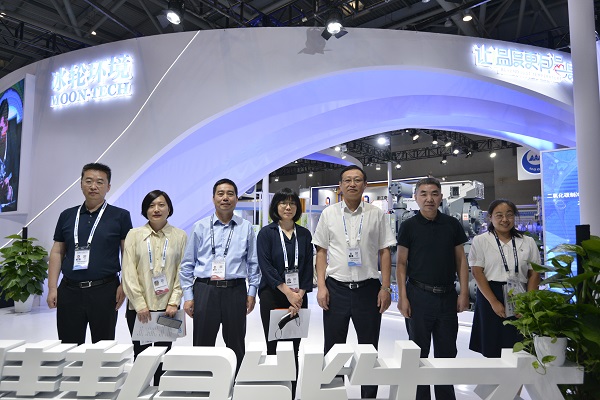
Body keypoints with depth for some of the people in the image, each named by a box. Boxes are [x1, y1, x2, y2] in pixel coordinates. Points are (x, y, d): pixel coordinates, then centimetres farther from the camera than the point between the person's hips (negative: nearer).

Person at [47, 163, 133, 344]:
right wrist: (52, 288, 5)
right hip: (69, 290, 3)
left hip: (104, 290, -3)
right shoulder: (67, 215, 10)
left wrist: (124, 285, -10)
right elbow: (57, 252, 11)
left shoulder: (120, 216, 0)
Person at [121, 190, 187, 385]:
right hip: (139, 308, 0)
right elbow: (128, 272, -2)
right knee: (140, 355, 8)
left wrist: (174, 302, -8)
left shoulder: (180, 236, 2)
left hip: (168, 308, 0)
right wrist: (139, 304, -8)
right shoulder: (134, 235, 2)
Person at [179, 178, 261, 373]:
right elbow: (187, 264, 6)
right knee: (203, 343, 8)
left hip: (235, 290, 0)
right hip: (205, 290, 0)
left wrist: (252, 292, 2)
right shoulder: (200, 227, 4)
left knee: (236, 344, 11)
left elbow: (253, 263, 8)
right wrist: (188, 296, 2)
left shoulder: (246, 228, 4)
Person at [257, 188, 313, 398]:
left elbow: (308, 266, 5)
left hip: (299, 297, 3)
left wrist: (300, 294, -8)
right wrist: (287, 292, -16)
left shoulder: (304, 234, 7)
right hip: (272, 296, -2)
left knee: (294, 349, 6)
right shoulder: (266, 233, -1)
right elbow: (265, 266, -10)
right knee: (272, 346, 5)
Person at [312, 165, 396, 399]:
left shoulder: (376, 214, 3)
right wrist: (321, 285, -2)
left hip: (368, 289, 0)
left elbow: (384, 252, 4)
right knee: (333, 349, 11)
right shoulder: (328, 214, 4)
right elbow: (322, 251, 5)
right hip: (336, 289, 1)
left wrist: (385, 287, -3)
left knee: (369, 349, 11)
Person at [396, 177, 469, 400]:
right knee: (419, 351, 9)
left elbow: (460, 260, 8)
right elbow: (401, 263, -2)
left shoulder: (452, 225, 5)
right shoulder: (408, 226, -3)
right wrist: (402, 297, -8)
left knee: (447, 351, 13)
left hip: (447, 296, 3)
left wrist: (464, 292, 1)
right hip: (418, 296, -2)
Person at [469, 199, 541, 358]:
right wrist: (494, 302, -12)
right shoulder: (480, 241, 2)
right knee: (492, 348, 3)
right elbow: (477, 273, -4)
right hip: (490, 296, -2)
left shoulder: (528, 242, 10)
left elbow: (534, 274, 7)